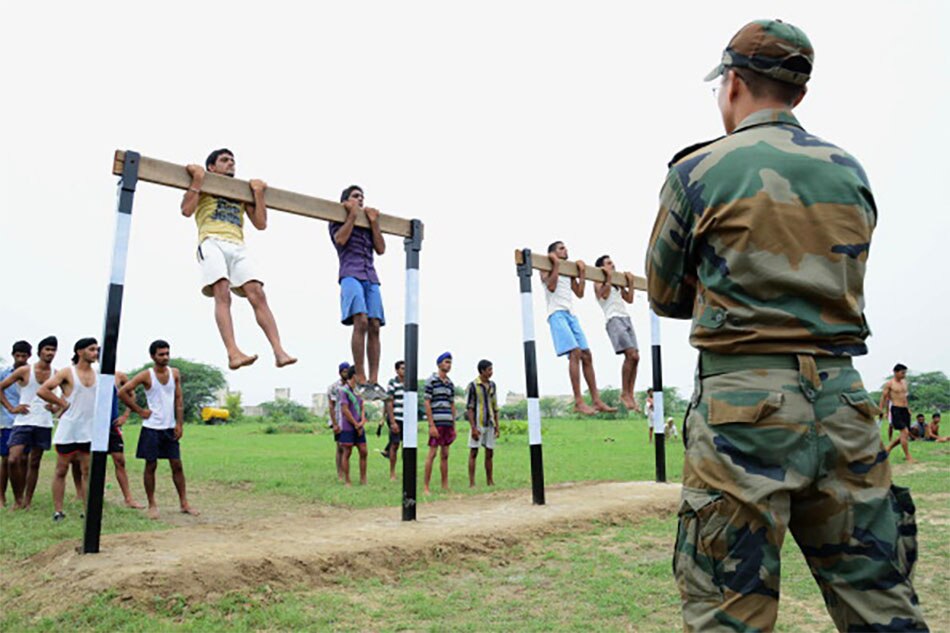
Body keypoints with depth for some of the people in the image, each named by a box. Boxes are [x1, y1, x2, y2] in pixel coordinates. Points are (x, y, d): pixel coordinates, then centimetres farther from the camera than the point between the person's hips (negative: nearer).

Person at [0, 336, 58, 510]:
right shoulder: (24, 371, -2)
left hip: (44, 424, 2)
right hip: (23, 422, -2)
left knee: (34, 463, 7)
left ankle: (27, 500, 16)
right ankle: (17, 498, 5)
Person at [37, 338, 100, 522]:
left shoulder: (97, 374, 7)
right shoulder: (67, 372, -6)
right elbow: (42, 390, -11)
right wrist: (62, 402, -8)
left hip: (90, 430, 4)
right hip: (68, 429, -4)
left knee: (87, 471, 5)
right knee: (61, 470, 5)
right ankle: (58, 511, 12)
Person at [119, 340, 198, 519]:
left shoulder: (175, 373, 4)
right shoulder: (146, 375, -7)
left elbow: (179, 400, 5)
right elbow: (122, 392, -10)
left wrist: (180, 424, -1)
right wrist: (139, 411, -8)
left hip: (170, 428, 3)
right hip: (152, 428, -3)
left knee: (177, 465, 4)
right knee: (151, 465, 4)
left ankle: (184, 503, 9)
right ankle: (152, 505, 15)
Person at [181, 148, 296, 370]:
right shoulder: (204, 187, 22)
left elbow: (261, 224, 21)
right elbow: (186, 210, 3)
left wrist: (258, 194, 16)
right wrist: (198, 179, 4)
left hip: (237, 246, 3)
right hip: (212, 242, -3)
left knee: (257, 294, -17)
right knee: (222, 293, -25)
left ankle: (279, 351, -28)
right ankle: (233, 353, -39)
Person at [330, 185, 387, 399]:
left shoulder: (367, 225, 29)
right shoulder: (338, 221, 18)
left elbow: (381, 249, 16)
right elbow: (340, 239, -4)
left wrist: (374, 222, 12)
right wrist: (353, 214, 2)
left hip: (371, 277, 5)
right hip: (351, 274, -5)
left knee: (374, 327, -8)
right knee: (361, 322, -23)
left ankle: (374, 381, -10)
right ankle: (361, 382, -25)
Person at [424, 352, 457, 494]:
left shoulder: (451, 384, 15)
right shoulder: (431, 381, -5)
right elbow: (427, 404, -8)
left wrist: (454, 426, 13)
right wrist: (431, 425, -14)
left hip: (448, 424, 6)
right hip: (437, 423, -6)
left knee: (445, 455, 9)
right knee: (432, 454, -5)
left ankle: (445, 486, 14)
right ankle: (426, 486, 1)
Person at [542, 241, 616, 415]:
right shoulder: (547, 268, 7)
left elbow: (579, 293, 19)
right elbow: (551, 286, -12)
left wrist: (582, 273, 17)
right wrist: (557, 264, -7)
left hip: (571, 314, 7)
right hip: (557, 313, -7)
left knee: (587, 355, 0)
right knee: (575, 353, -22)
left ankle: (596, 401, 2)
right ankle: (578, 402, -25)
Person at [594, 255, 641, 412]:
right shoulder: (599, 283, 8)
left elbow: (629, 299, 22)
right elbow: (604, 294, -12)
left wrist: (630, 282, 20)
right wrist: (608, 277, -6)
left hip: (626, 318, 7)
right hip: (614, 319, -7)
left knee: (635, 357, -5)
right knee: (631, 355, -19)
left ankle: (630, 394, -2)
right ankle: (624, 393, -11)